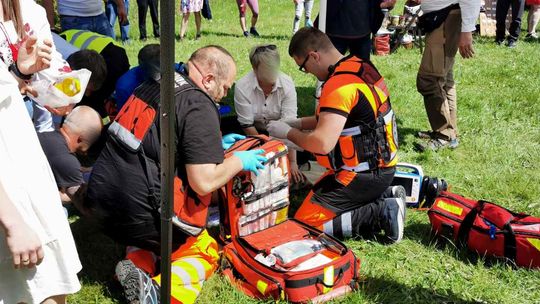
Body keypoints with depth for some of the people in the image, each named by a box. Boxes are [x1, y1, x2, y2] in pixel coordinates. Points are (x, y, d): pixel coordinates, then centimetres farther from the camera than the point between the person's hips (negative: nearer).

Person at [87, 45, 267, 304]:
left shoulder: (154, 85, 11)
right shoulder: (199, 107, -14)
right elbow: (203, 183, -17)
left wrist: (214, 145, 25)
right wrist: (239, 161, 0)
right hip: (140, 210, -7)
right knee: (206, 252, 15)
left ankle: (136, 266, 7)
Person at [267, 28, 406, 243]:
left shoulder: (339, 85, -25)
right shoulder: (360, 66, 5)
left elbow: (322, 143, -31)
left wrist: (288, 133, -13)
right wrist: (297, 123, 12)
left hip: (363, 175, -10)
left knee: (304, 225, -5)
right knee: (316, 192, 26)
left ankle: (382, 213, -8)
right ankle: (385, 196, 13)